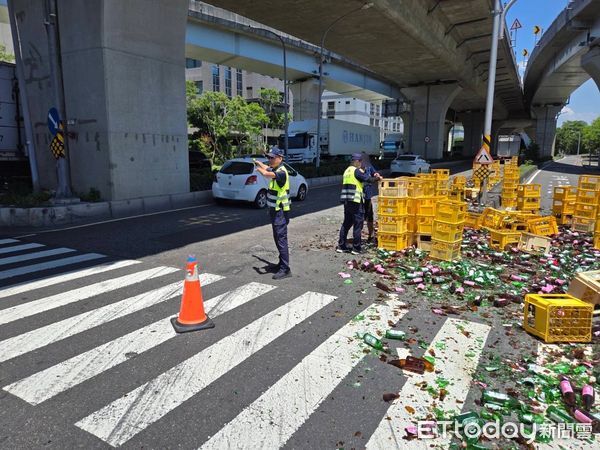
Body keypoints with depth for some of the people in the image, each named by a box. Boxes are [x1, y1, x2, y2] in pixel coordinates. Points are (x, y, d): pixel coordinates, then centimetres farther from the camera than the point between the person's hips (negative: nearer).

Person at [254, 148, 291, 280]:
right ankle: (282, 263, 30)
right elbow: (266, 168, 35)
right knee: (278, 239, 18)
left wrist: (259, 169, -17)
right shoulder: (275, 170, 11)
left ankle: (285, 270, -6)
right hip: (275, 210, 10)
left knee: (281, 239, -9)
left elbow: (266, 174, -35)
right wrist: (258, 162, 23)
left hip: (280, 212, -10)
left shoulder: (281, 172, -18)